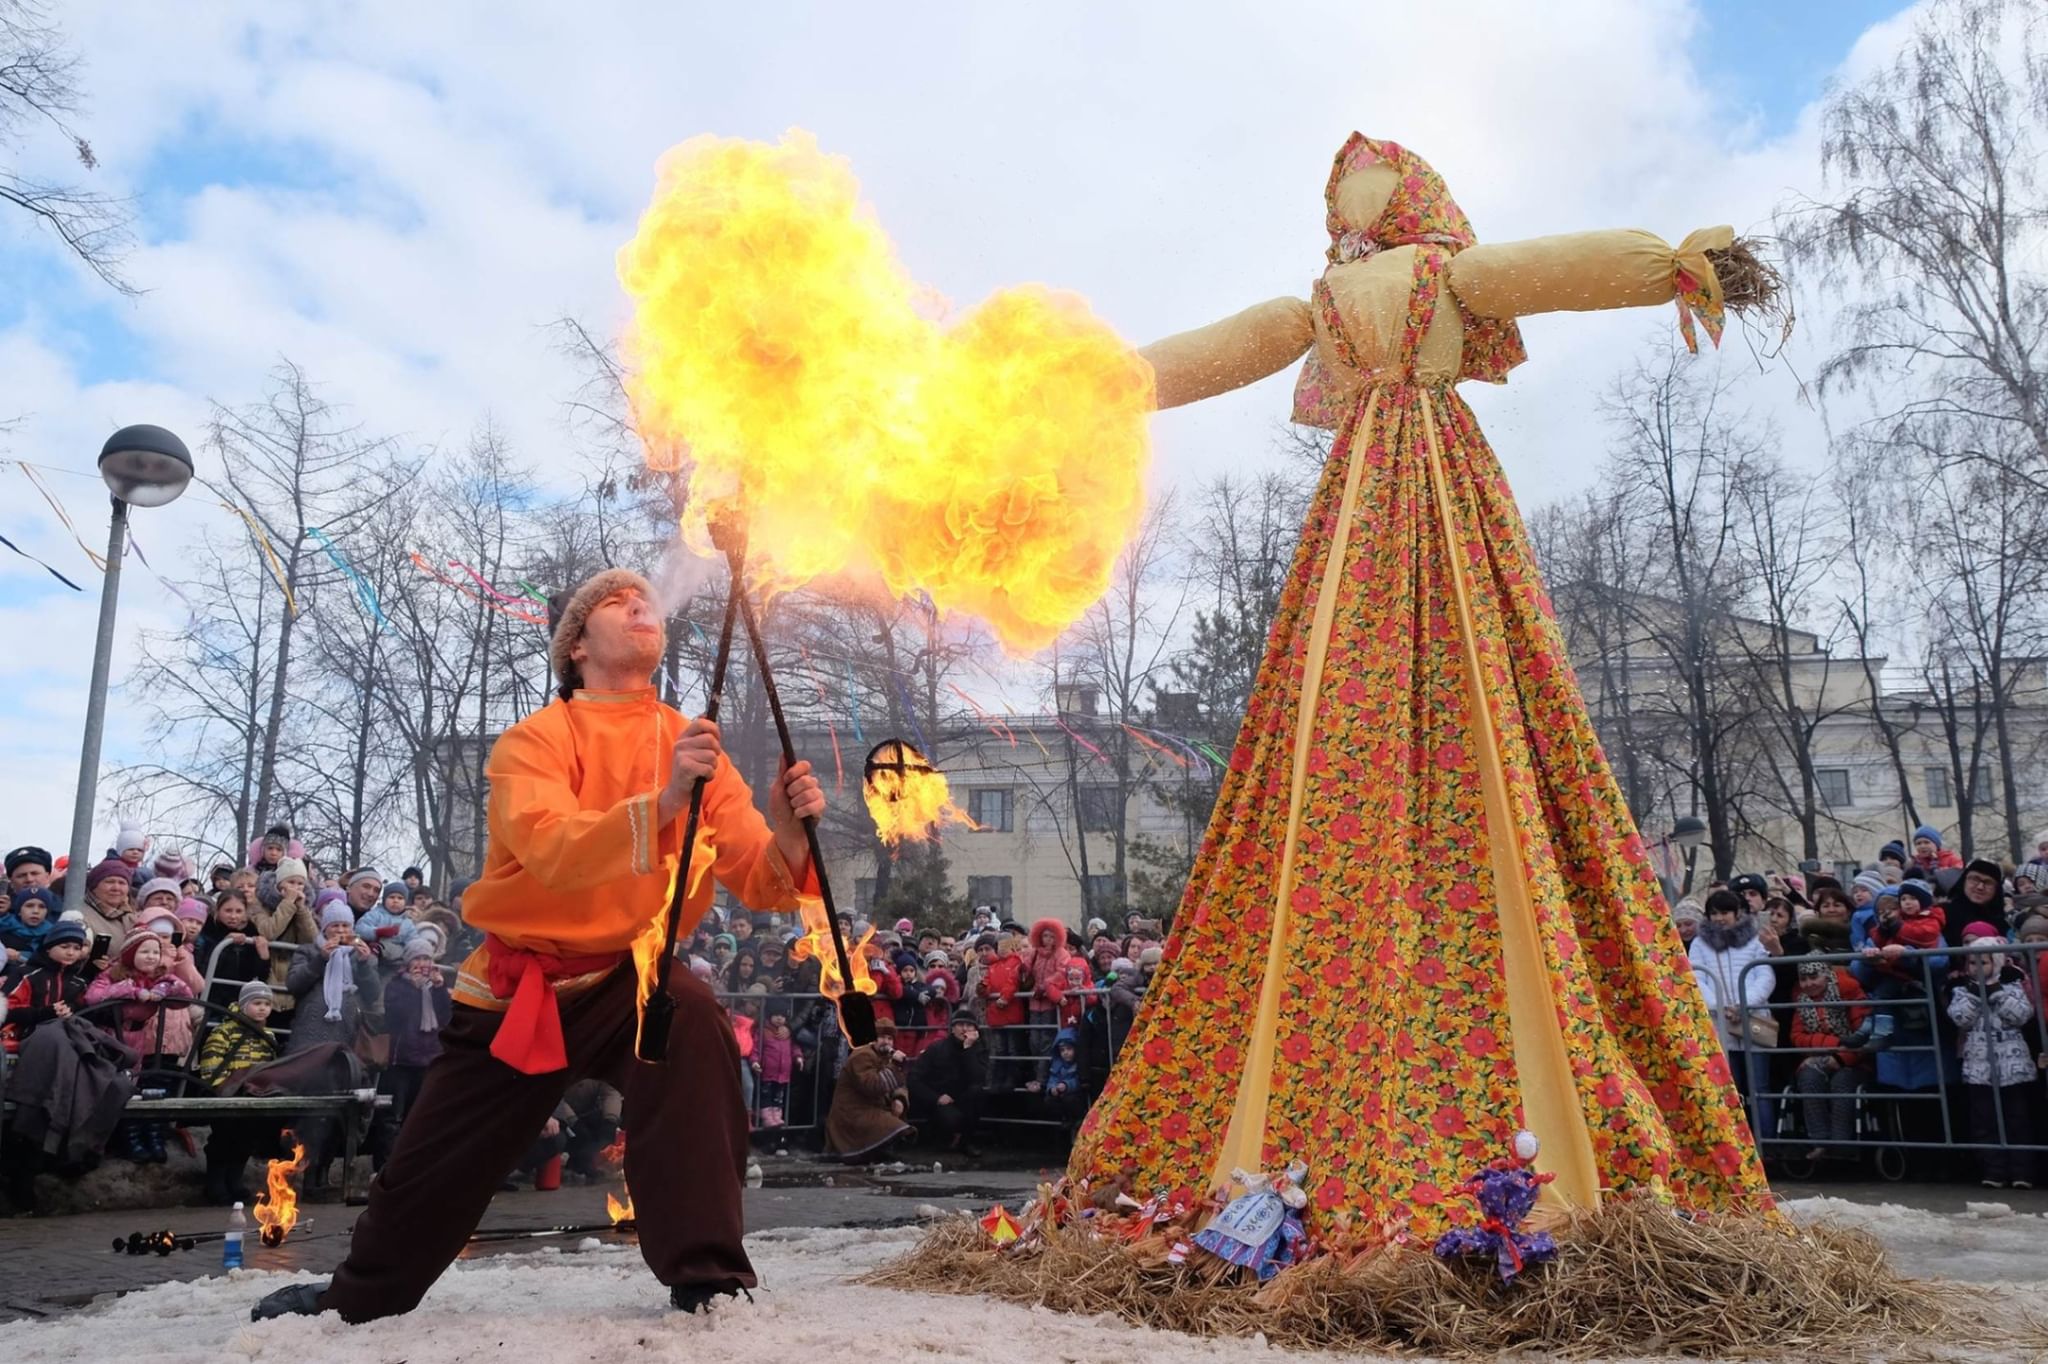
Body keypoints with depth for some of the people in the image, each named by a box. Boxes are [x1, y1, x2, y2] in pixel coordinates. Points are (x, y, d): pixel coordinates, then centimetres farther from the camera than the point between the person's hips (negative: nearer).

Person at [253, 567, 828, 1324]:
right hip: (519, 990, 0)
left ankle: (707, 1278, -24)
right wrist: (662, 801, -48)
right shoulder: (535, 740, -12)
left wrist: (787, 836, -36)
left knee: (693, 1023, -33)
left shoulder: (693, 744, -4)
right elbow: (553, 851, -32)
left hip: (627, 979, 1)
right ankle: (356, 1296, 46)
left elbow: (755, 878, -13)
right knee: (431, 1168, 12)